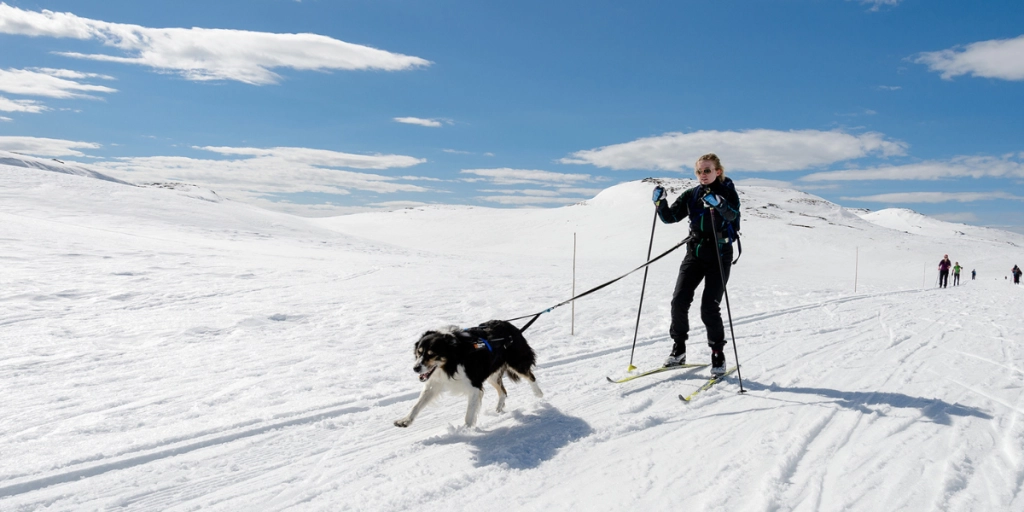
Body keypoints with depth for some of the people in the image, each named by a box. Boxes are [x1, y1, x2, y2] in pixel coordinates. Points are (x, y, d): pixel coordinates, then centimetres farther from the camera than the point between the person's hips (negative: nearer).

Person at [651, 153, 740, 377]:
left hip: (720, 255, -4)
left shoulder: (728, 191, -4)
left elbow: (732, 214, -23)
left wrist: (718, 203, -43)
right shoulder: (691, 195, 8)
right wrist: (660, 202, -16)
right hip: (695, 253, 4)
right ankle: (678, 349, 11)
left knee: (709, 307, -9)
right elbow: (670, 217, 3)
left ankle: (718, 354, 8)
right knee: (679, 301, -6)